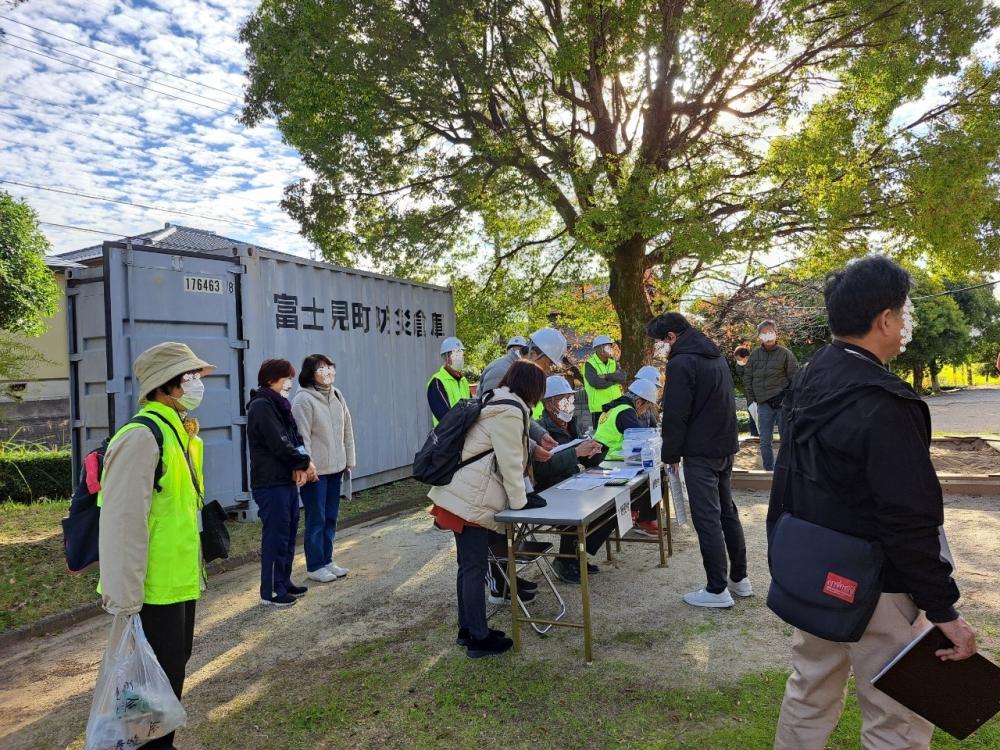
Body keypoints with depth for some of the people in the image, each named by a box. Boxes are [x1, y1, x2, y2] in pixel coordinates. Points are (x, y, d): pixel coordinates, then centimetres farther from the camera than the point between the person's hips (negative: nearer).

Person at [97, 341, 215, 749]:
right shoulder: (142, 437, -21)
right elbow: (122, 523, -24)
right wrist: (124, 601, -23)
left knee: (174, 667, 21)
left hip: (180, 581, 10)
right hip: (154, 589, -9)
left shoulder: (178, 433, 10)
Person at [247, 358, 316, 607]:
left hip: (288, 480, 9)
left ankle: (284, 583, 26)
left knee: (289, 534, 15)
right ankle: (271, 592, 8)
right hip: (271, 484, -9)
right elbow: (279, 445, -19)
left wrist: (301, 466, -9)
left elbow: (296, 439, 9)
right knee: (276, 537, -2)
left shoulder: (280, 405, 15)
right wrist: (305, 463, -8)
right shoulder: (261, 406, -13)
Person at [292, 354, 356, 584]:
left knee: (331, 518, 15)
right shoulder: (303, 400, -13)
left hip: (335, 468, 7)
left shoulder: (337, 395, 9)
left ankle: (327, 560, 29)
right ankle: (315, 566, 17)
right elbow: (302, 437, -16)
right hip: (315, 471, -7)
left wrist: (349, 461, 12)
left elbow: (347, 430, 13)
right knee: (316, 520, 3)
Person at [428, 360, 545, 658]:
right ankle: (479, 639, 9)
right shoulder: (510, 412, -15)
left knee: (468, 564, 16)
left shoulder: (497, 404, 17)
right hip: (470, 500, -10)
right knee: (475, 566, -1)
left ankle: (467, 629, 26)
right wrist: (519, 501, -5)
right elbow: (510, 462, -14)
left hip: (462, 496, 10)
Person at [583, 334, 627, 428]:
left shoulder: (613, 363, 15)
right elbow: (596, 383, -21)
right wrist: (615, 380, -6)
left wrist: (607, 376, -16)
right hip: (599, 407, -5)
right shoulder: (590, 364, -5)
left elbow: (623, 376, -3)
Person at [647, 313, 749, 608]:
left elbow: (675, 415, -17)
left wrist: (670, 455, -7)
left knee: (707, 519, -3)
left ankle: (717, 590, 3)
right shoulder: (717, 357, 14)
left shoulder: (681, 363, -16)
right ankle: (739, 578, 26)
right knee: (727, 512, 17)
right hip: (725, 447, 9)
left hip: (701, 453, -9)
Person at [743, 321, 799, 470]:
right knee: (765, 442, 7)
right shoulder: (754, 355, 7)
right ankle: (768, 470, 17)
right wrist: (751, 399, 4)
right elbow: (747, 378, 10)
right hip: (763, 404, 3)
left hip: (783, 403, -3)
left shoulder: (785, 354, -1)